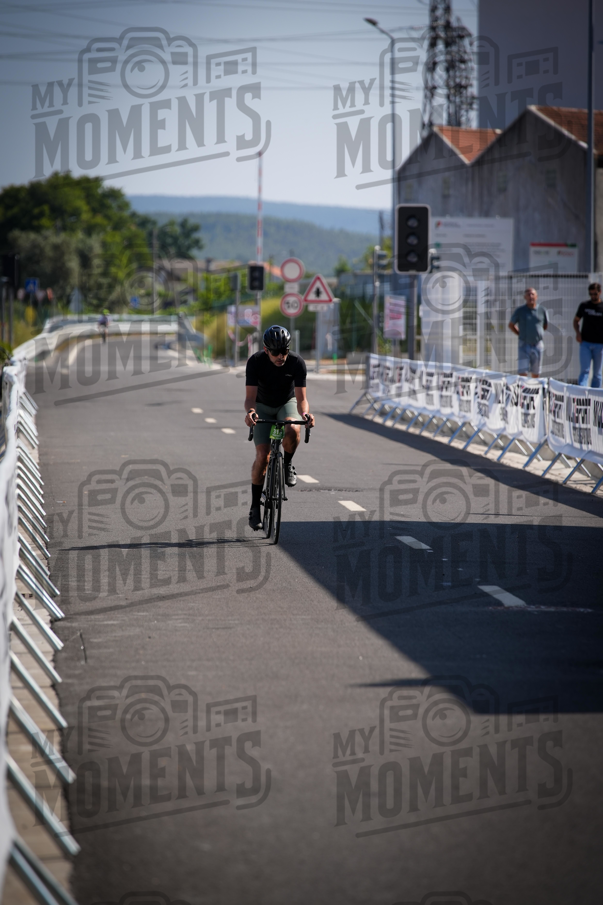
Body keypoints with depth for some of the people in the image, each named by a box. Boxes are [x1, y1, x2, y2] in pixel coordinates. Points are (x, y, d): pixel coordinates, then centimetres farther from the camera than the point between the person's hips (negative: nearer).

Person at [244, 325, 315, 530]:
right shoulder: (255, 362, -27)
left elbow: (301, 398, -27)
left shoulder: (297, 362, -26)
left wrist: (305, 413, -50)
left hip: (287, 403, 0)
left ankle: (288, 465, -5)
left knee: (292, 430, -36)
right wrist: (250, 412, -54)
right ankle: (255, 507, -2)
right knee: (262, 455, -14)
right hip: (263, 407, 0)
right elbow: (250, 397, -30)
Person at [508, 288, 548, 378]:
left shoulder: (541, 310, 2)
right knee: (522, 372, -10)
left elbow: (545, 325, 18)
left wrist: (538, 333, 7)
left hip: (538, 345, 2)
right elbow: (511, 325, 9)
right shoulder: (520, 311, -2)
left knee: (536, 373, 11)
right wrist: (521, 334, 2)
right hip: (524, 345, -2)